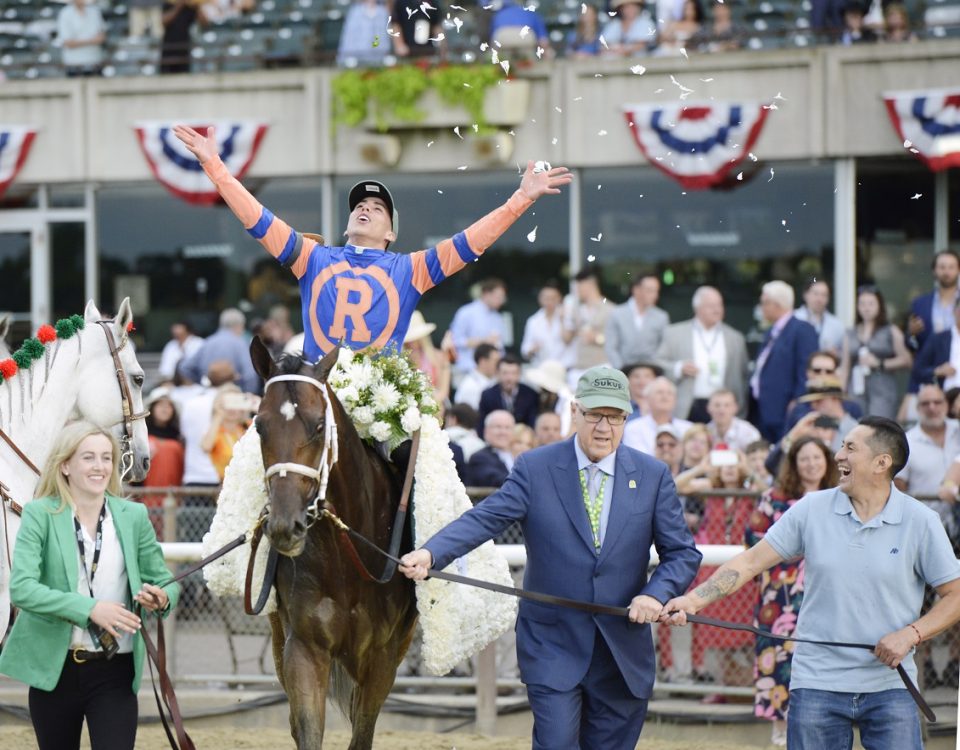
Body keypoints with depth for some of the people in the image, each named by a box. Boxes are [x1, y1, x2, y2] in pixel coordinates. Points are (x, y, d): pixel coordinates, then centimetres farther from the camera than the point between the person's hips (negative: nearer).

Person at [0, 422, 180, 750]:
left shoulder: (133, 516, 3)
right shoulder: (40, 515, -5)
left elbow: (164, 581, 8)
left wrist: (162, 598, -18)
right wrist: (89, 608, -28)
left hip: (115, 672, 1)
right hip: (54, 668, -1)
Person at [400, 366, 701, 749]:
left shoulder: (653, 476, 1)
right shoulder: (535, 468, -4)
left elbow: (682, 552, 3)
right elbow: (484, 519, -15)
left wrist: (656, 593, -17)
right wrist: (430, 553, -33)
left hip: (623, 654, 2)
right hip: (553, 646, -2)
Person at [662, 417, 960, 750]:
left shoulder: (920, 522, -2)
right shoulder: (812, 509, 2)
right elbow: (752, 561, 2)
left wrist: (911, 634, -13)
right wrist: (694, 599, -9)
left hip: (890, 685, -1)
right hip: (817, 683, 1)